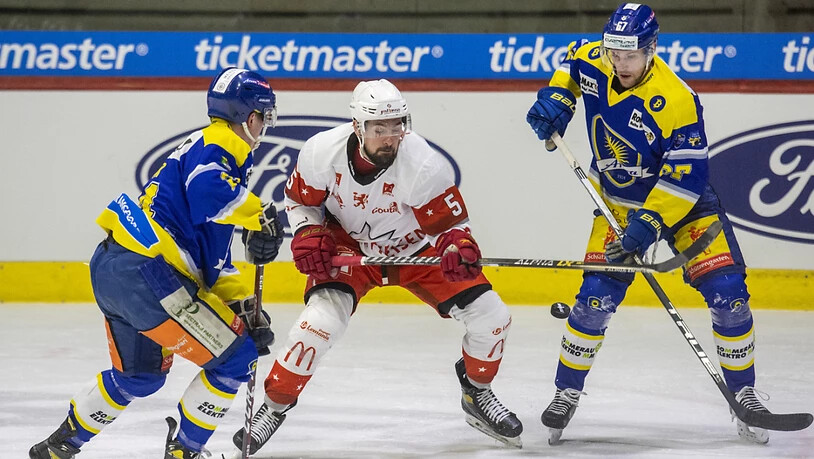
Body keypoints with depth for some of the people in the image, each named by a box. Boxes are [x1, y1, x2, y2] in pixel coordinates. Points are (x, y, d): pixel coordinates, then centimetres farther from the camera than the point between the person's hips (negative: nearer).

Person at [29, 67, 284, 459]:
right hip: (144, 275, -11)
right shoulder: (214, 146, -6)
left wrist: (242, 303, 18)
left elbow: (213, 255, 25)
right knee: (234, 356, -3)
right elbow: (210, 192, -31)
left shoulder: (218, 153, 24)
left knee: (141, 375, 30)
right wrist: (260, 217, -17)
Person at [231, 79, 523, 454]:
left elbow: (449, 223, -20)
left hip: (416, 249, 1)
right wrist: (309, 237, -21)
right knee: (320, 321, -26)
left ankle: (477, 394, 22)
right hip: (350, 248, -1)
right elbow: (299, 200, -4)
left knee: (491, 317, -8)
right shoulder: (321, 152, -24)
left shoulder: (424, 165, -30)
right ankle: (274, 406, -6)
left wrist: (458, 247, -42)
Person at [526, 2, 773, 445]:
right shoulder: (592, 62, -13)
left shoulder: (676, 100, -29)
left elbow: (688, 173, -27)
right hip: (618, 202, 3)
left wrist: (650, 223, -32)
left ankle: (743, 394, 4)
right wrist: (556, 97, -2)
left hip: (681, 200, -3)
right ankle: (567, 392, 7)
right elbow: (572, 60, 14)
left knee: (728, 294, -13)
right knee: (596, 297, -11)